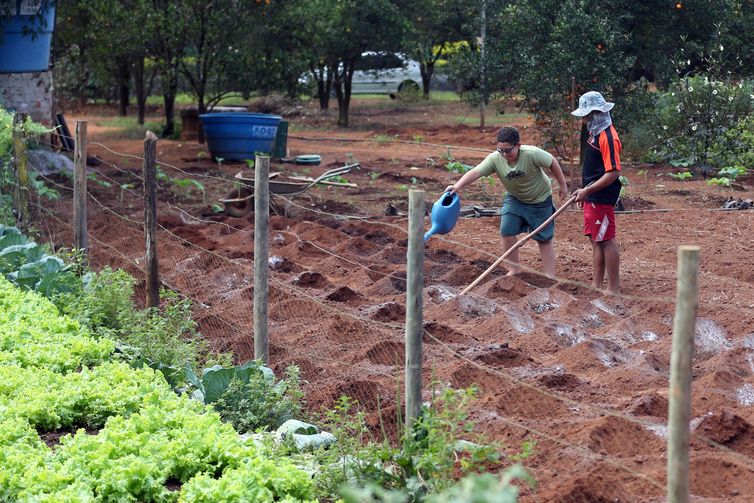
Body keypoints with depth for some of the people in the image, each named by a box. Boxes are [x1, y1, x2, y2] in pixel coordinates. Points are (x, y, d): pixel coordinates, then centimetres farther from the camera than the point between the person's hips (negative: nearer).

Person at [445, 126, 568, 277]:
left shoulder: (532, 154, -33)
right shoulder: (495, 159, -25)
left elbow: (552, 163, -18)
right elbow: (475, 172, -35)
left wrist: (562, 185, -7)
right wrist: (457, 186, -50)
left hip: (540, 200, -3)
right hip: (514, 198, 3)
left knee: (544, 238, 3)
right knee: (507, 231, -6)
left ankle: (550, 276, 11)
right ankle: (514, 270, 12)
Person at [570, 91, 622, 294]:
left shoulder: (608, 137, -19)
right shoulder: (596, 133, 11)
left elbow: (613, 173, -24)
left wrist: (588, 191, -22)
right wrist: (584, 191, 19)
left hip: (602, 198, -10)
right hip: (591, 198, 10)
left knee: (606, 240, -4)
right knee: (596, 240, 14)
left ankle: (614, 288, 2)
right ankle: (597, 285, 22)